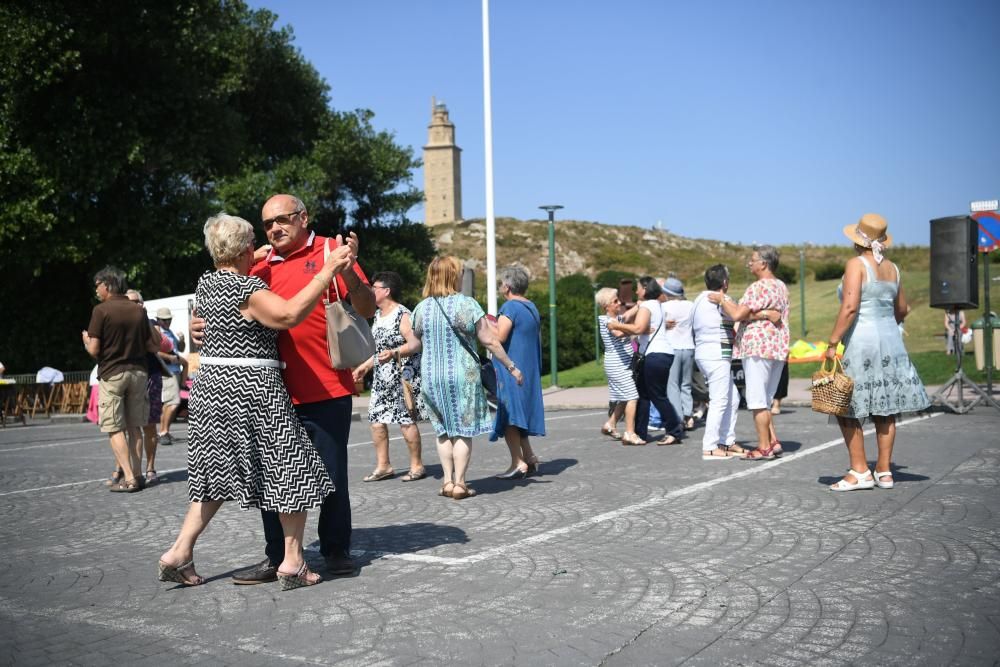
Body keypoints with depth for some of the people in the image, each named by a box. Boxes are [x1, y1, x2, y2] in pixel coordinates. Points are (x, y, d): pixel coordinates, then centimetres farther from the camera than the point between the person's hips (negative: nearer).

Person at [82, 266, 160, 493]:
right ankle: (136, 474, 15)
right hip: (138, 372, 5)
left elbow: (94, 349, -12)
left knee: (115, 429, 0)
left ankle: (129, 479, -6)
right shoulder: (138, 311, 4)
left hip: (112, 374, -5)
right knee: (134, 427, 13)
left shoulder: (101, 310, -9)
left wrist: (86, 339, 9)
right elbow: (153, 346, 4)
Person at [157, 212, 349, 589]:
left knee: (216, 470, 18)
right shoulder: (248, 289, -16)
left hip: (210, 385, 8)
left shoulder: (206, 284, 10)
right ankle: (292, 562, 5)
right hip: (252, 389, -8)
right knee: (292, 469, 4)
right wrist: (328, 271, -29)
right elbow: (289, 314, -30)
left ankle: (180, 552, 14)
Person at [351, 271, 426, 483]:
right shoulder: (378, 315, 15)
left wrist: (394, 353, -33)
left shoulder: (402, 315, -12)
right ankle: (383, 466, 12)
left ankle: (417, 466, 8)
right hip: (382, 378, 8)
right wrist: (365, 366, 26)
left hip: (402, 376, -8)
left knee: (405, 420, -3)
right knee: (376, 419, 4)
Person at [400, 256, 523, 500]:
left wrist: (394, 353, 32)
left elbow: (416, 344, 11)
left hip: (431, 377, 4)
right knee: (463, 429, 4)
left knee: (443, 430, 14)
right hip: (462, 375, -4)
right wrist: (511, 367, 1)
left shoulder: (421, 308, 3)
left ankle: (448, 481, 14)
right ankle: (459, 484, 4)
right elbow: (490, 342, -7)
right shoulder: (467, 304, -8)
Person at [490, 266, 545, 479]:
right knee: (519, 414, 18)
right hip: (529, 371, 9)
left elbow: (499, 337, -24)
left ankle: (518, 462, -7)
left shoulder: (510, 307, -14)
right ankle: (529, 457, 16)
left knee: (508, 416, -5)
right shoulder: (532, 308, 14)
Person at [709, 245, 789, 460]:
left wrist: (722, 299, -3)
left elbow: (737, 314, -18)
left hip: (758, 347, -9)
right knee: (766, 400, 16)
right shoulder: (782, 287, 16)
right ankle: (773, 442, 13)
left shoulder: (759, 287, -13)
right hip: (778, 348, 9)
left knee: (757, 401, -3)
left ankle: (764, 447, -1)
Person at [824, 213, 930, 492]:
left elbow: (849, 307, -20)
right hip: (890, 339, 7)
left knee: (847, 408, 0)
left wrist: (832, 343, -18)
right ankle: (884, 471, 15)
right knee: (885, 408, 10)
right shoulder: (892, 268, 11)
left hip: (860, 340, -7)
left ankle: (860, 471, -2)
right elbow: (902, 310, 21)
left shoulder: (856, 264, -9)